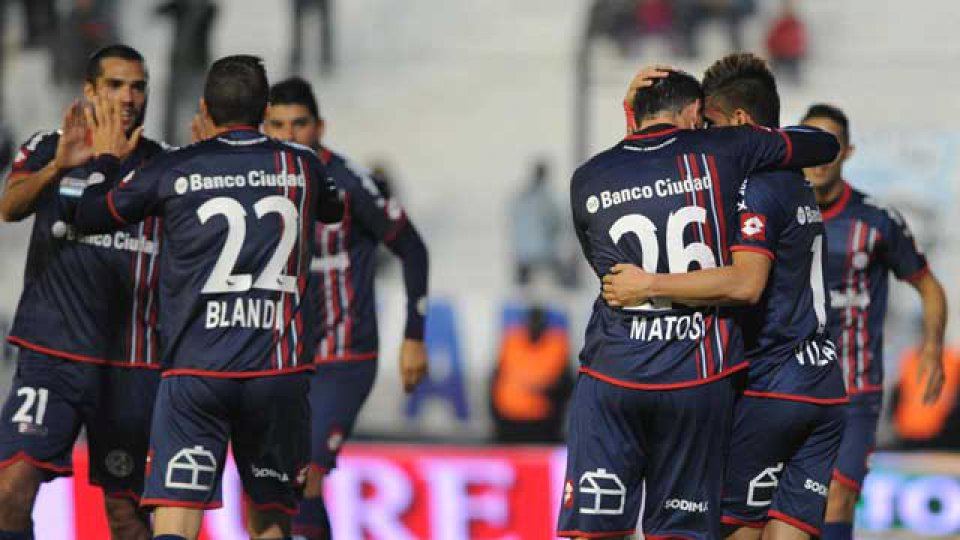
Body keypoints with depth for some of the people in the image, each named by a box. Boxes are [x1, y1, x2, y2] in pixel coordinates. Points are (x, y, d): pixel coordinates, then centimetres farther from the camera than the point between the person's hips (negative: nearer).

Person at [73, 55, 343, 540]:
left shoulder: (174, 169, 0)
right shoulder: (301, 167, 6)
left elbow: (88, 217, 14)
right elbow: (335, 209, 32)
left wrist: (105, 160, 33)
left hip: (195, 373, -2)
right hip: (279, 370, 2)